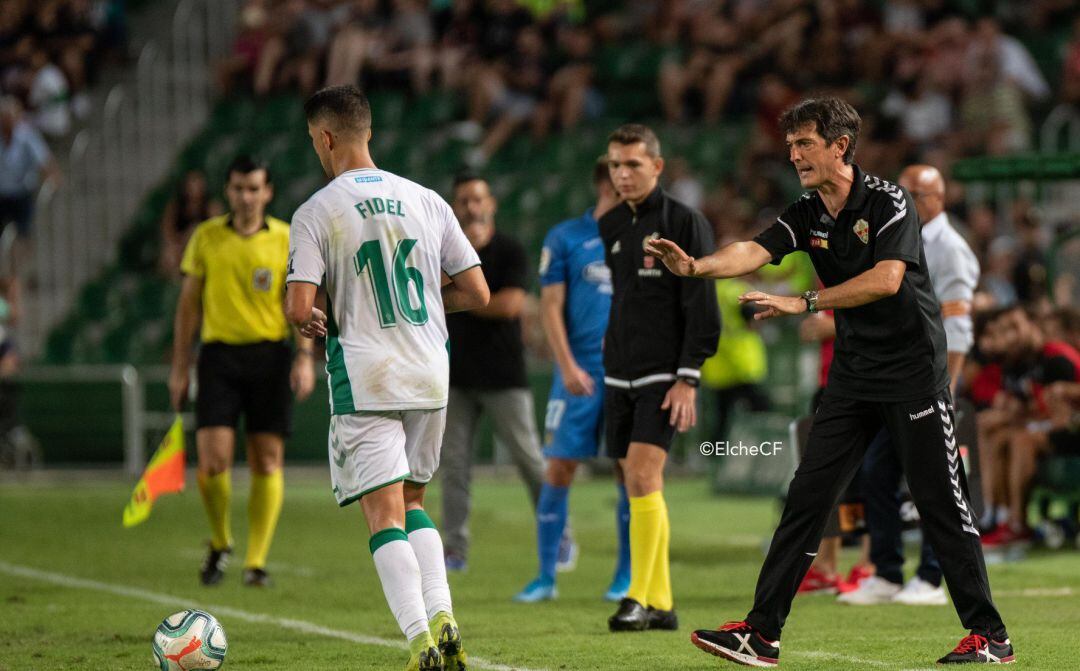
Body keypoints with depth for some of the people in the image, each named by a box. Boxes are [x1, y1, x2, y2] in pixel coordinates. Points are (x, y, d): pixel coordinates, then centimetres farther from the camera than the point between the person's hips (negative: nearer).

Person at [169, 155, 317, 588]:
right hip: (219, 354, 0)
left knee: (267, 461, -2)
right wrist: (179, 368, 8)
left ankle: (256, 561, 5)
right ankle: (220, 542, 15)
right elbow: (189, 304, 11)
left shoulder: (288, 240, 4)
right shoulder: (206, 237, 7)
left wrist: (305, 356, -12)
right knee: (212, 462, -10)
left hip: (270, 355, 0)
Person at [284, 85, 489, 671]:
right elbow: (476, 293, 6)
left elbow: (299, 309, -14)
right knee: (412, 502, 21)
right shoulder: (425, 200, 6)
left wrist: (315, 321, 9)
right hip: (430, 378, 5)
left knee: (385, 514, -3)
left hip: (363, 381, -5)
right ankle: (441, 618, 4)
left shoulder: (316, 213, -7)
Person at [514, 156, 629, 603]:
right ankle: (546, 576, 5)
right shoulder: (565, 238, 2)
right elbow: (551, 306, -1)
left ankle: (626, 577, 11)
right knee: (558, 470, -4)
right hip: (579, 374, -2)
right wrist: (568, 365, -11)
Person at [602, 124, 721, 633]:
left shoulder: (684, 223, -6)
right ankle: (661, 604, 9)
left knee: (644, 476, -17)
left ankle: (638, 598, -17)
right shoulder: (610, 228, 12)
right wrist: (610, 363, 15)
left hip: (665, 377, -6)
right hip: (620, 377, 6)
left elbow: (703, 309, -9)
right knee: (636, 487, 5)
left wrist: (687, 379, -14)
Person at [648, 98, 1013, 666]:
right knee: (806, 499, -1)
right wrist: (695, 266, -33)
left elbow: (886, 279, -26)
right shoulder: (806, 217, 4)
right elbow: (753, 253, -13)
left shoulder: (890, 203, -12)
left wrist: (805, 302, -30)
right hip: (852, 379, 6)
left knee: (941, 503, -3)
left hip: (913, 373, -6)